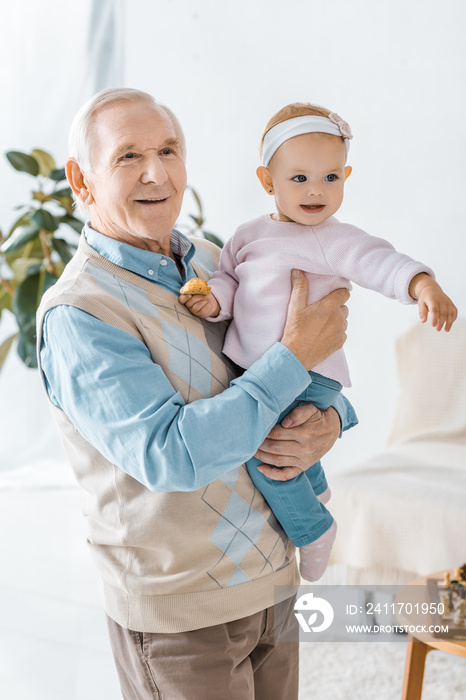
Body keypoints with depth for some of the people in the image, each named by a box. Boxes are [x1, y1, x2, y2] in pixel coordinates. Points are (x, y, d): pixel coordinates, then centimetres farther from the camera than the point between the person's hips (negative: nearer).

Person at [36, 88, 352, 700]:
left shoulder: (210, 263, 3)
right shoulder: (76, 317, -19)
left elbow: (320, 376, 9)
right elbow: (172, 456, -28)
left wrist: (328, 423, -14)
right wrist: (295, 355, -23)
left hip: (270, 579, 7)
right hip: (178, 612, -7)